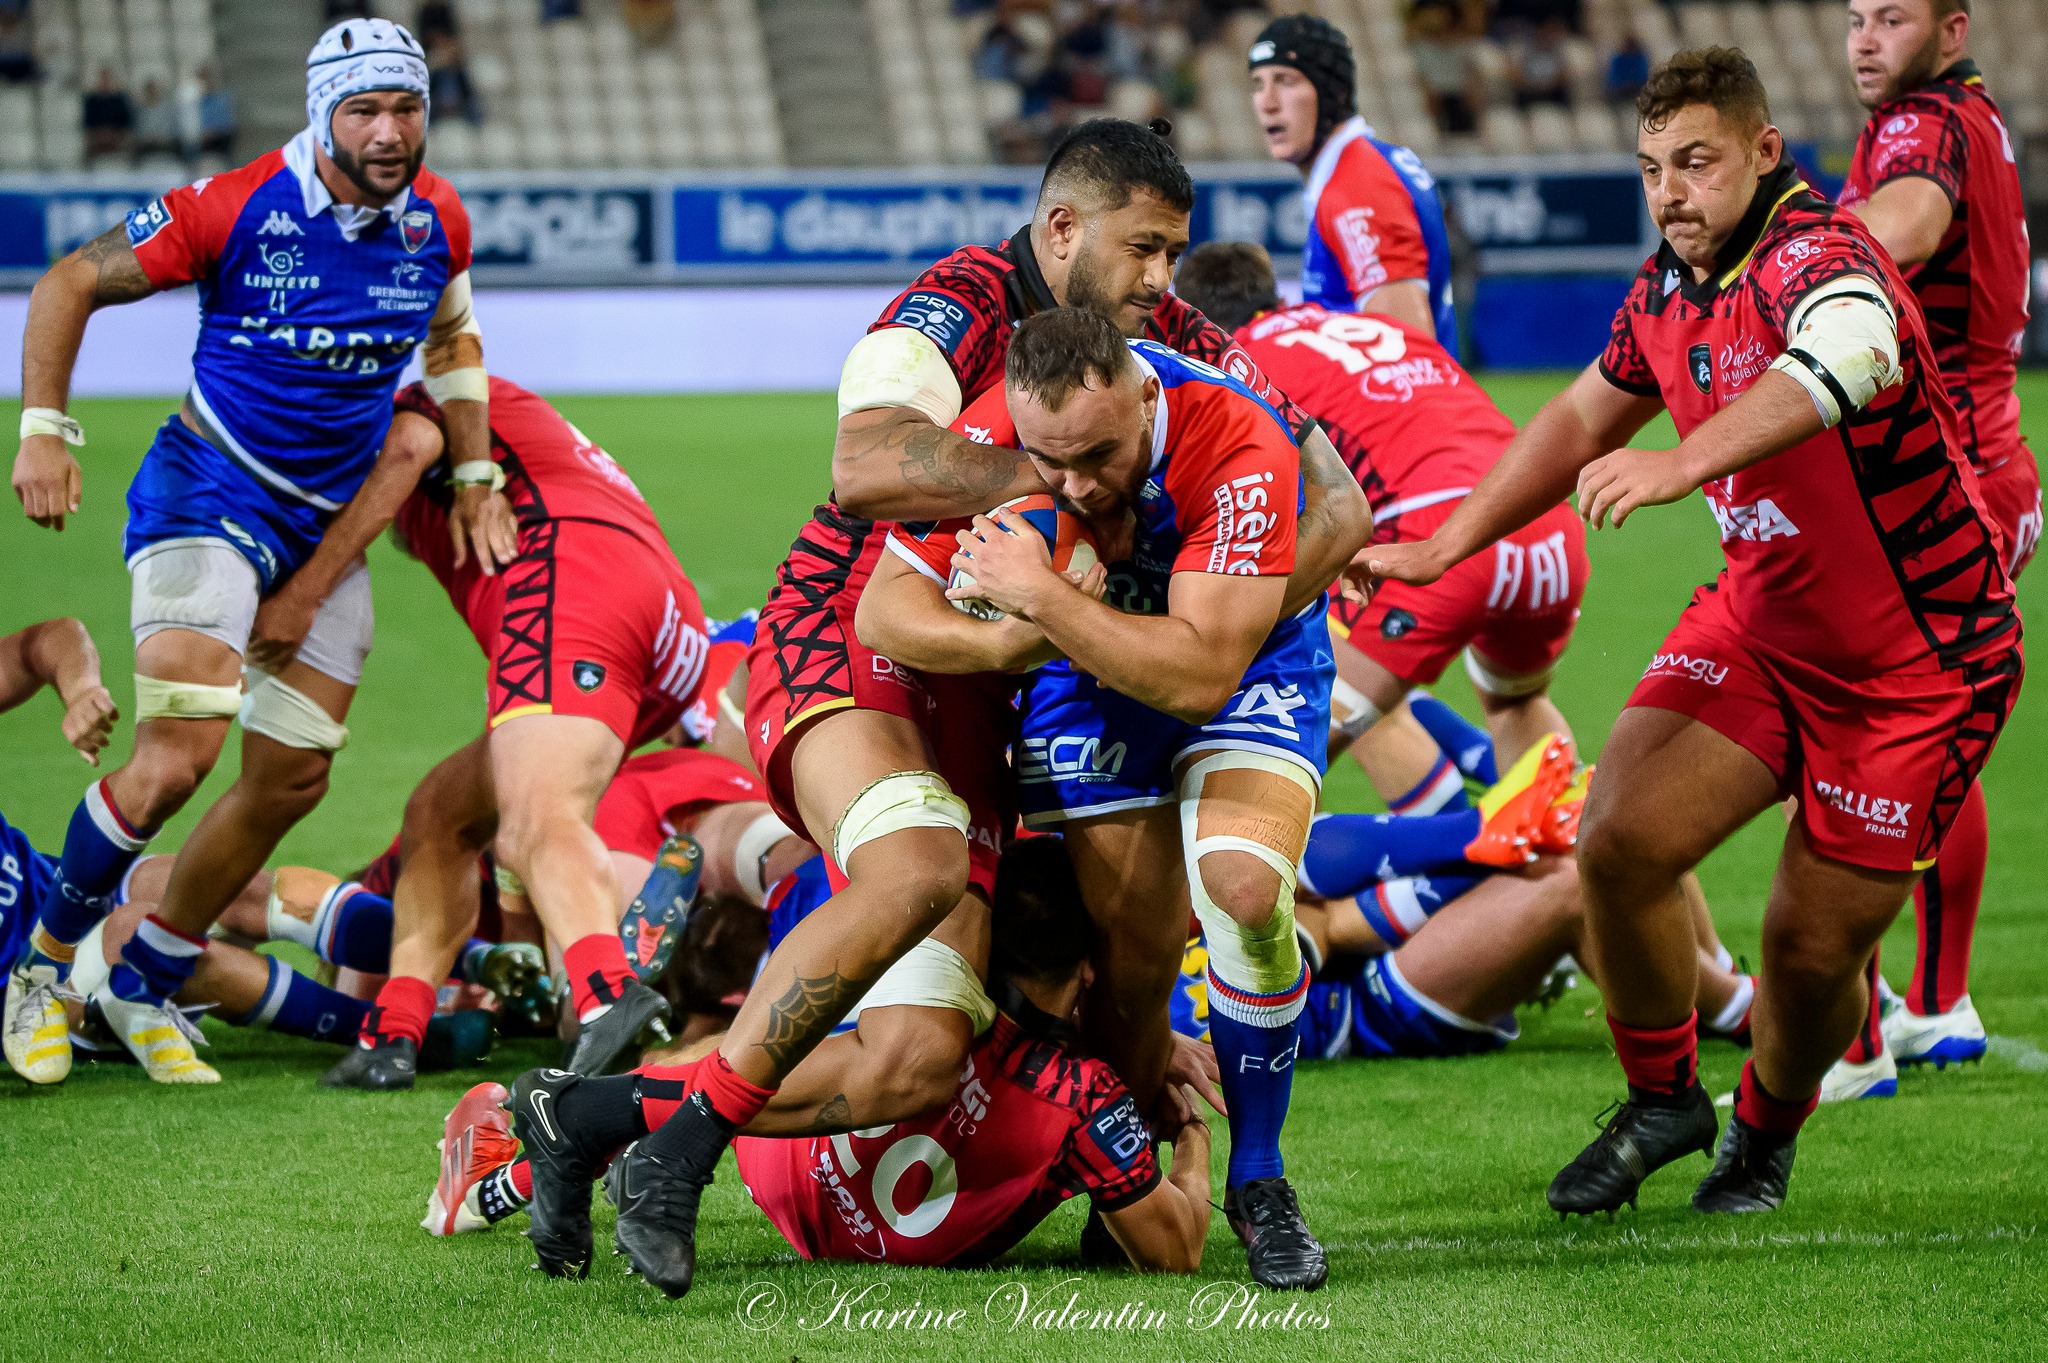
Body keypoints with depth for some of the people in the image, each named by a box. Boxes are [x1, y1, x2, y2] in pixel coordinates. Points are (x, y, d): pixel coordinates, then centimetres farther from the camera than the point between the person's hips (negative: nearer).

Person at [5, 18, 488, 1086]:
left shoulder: (438, 222, -3)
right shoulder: (236, 210, -20)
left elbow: (451, 336, 19)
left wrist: (475, 480, 15)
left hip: (330, 528, 6)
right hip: (211, 493, -6)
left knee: (292, 779, 7)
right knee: (178, 754, -21)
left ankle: (145, 986, 24)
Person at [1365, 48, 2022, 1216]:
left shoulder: (1820, 262, -26)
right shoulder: (1671, 285, -1)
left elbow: (1842, 363, -51)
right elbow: (1587, 417, 17)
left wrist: (1681, 466, -66)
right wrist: (1448, 544, 9)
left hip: (1919, 664, -6)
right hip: (1759, 623, 6)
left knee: (1814, 949, -2)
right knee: (1621, 842, -13)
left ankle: (1767, 1135, 31)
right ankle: (1663, 1103, 11)